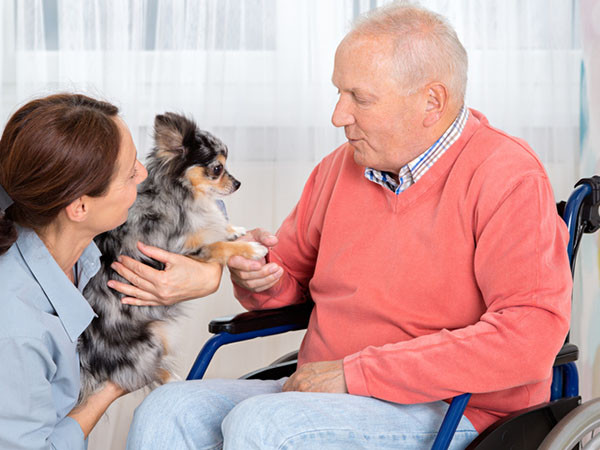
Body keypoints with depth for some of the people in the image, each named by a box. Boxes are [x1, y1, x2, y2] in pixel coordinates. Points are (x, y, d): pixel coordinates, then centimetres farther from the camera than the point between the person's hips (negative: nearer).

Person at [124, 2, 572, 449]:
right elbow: (294, 275, 24)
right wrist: (260, 276, -5)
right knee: (166, 411, -15)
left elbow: (533, 334, -24)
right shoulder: (341, 166, 10)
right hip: (324, 391, 7)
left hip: (451, 413, -6)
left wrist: (356, 372, -22)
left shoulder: (507, 177, -12)